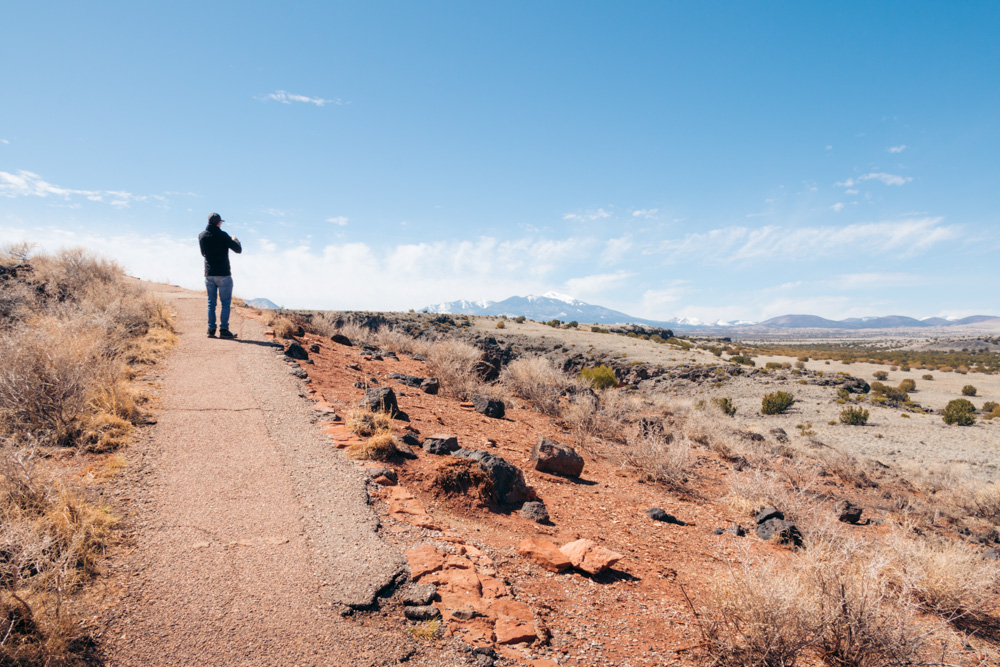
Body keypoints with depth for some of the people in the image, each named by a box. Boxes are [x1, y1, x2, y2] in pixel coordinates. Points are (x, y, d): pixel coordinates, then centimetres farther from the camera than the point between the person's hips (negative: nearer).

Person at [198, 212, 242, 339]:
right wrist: (235, 239, 13)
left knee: (211, 302, 10)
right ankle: (223, 329, -3)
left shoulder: (201, 236, 5)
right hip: (223, 274, -5)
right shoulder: (222, 235, -11)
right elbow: (238, 250, -8)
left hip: (209, 274, 5)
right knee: (225, 302, 1)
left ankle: (211, 329, 8)